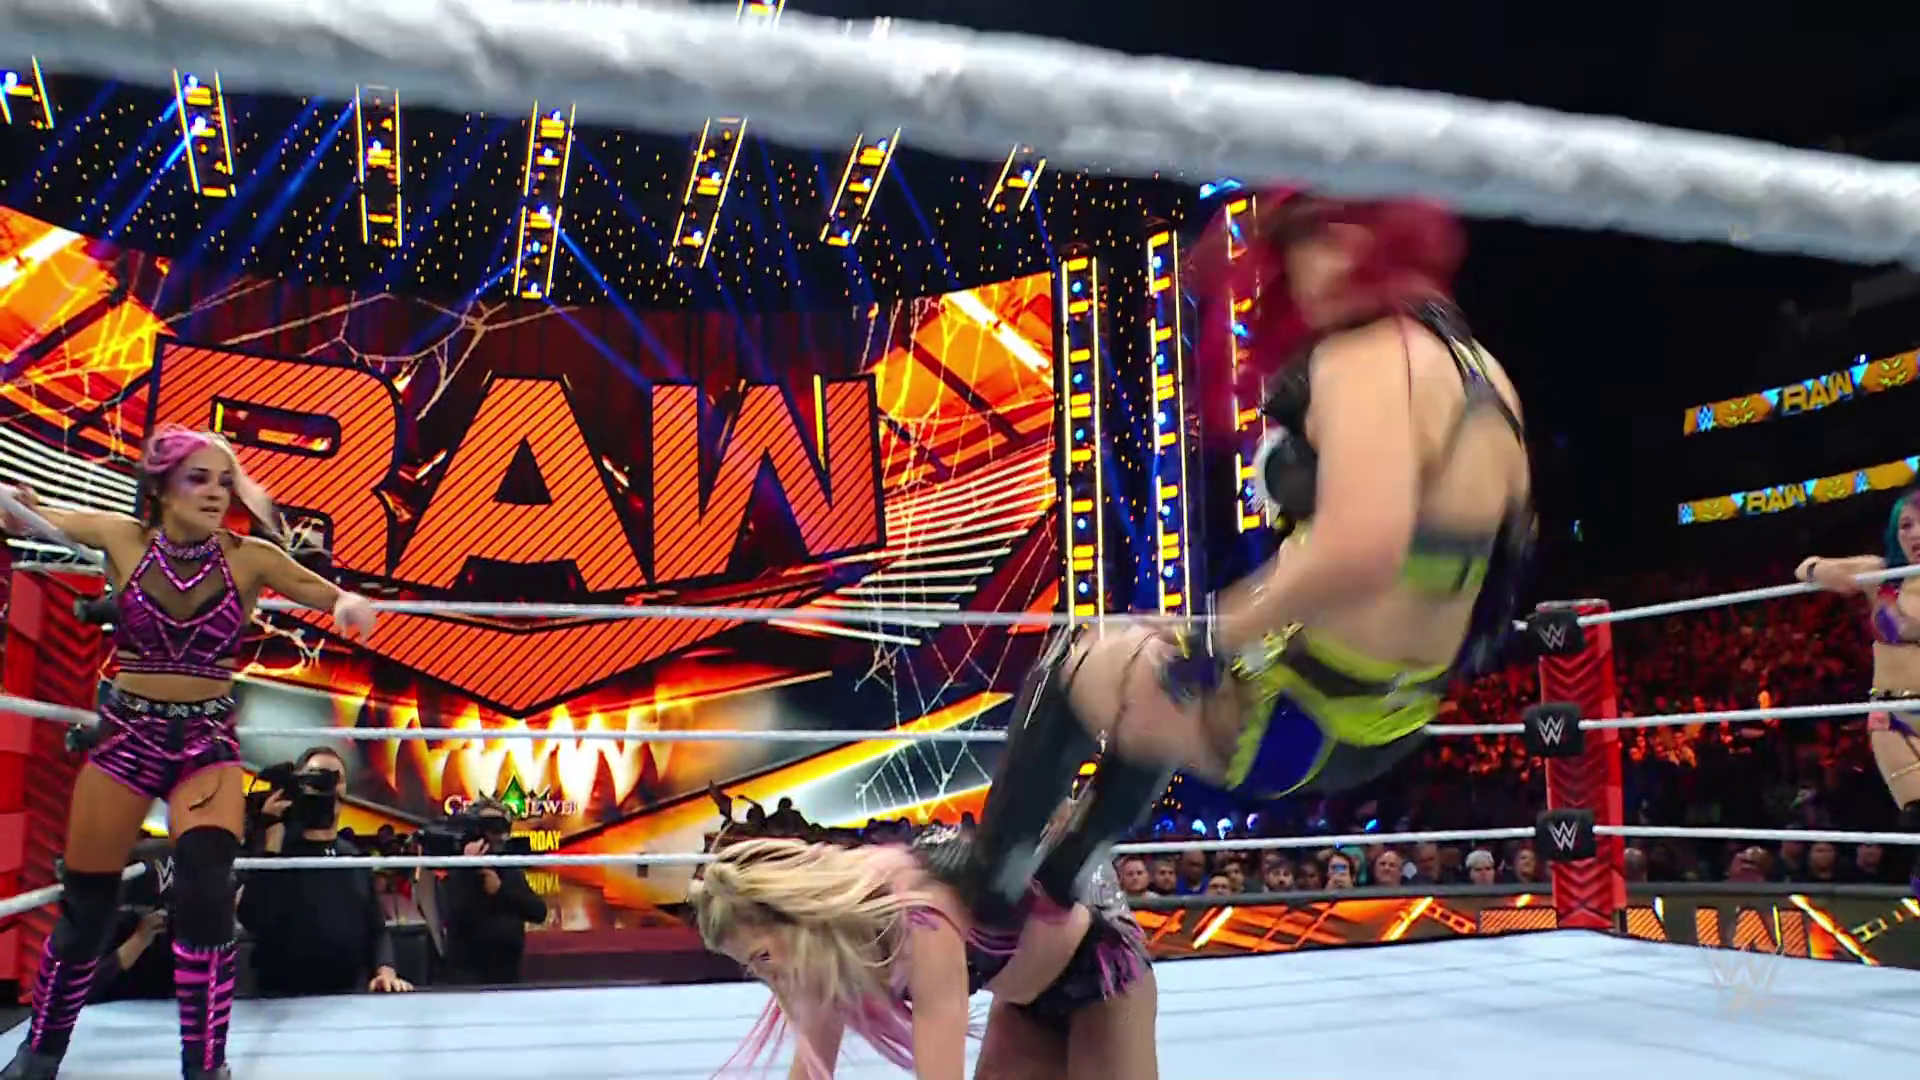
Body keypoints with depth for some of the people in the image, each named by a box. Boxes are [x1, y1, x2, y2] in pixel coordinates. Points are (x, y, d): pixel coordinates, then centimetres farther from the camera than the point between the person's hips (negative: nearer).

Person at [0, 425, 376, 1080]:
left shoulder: (249, 556, -8)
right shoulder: (123, 538, -6)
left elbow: (332, 596, -4)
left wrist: (349, 604, -28)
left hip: (208, 740, -1)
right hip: (125, 733, 1)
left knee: (206, 894, -21)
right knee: (85, 907, 10)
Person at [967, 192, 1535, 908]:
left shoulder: (1370, 359, -22)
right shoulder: (1477, 370, 7)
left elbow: (1359, 552, -39)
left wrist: (1218, 639, -26)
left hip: (1304, 717, -10)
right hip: (1396, 719, 10)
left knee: (1068, 671, 12)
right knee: (1147, 664, 32)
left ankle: (988, 893, 27)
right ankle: (1065, 877, 43)